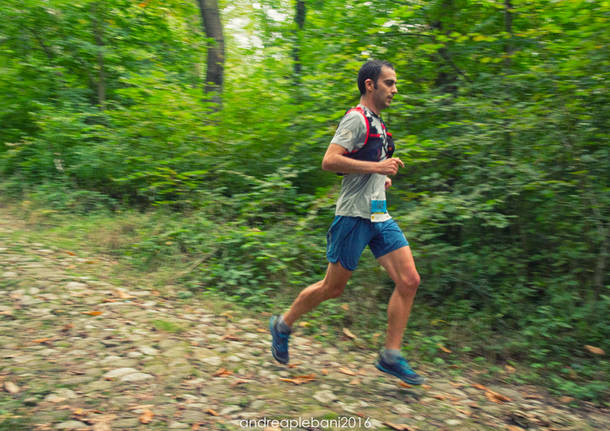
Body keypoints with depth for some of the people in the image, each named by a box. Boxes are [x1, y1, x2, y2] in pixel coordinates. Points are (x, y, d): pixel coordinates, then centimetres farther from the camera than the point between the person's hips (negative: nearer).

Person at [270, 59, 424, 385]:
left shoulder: (378, 123, 19)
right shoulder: (356, 119, -10)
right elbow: (329, 161, -21)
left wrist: (382, 179, 15)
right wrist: (378, 166, -20)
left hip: (380, 216, 9)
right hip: (354, 215, -9)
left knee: (409, 281, 0)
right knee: (333, 287, 2)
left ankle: (391, 356, 10)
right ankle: (283, 325, 25)